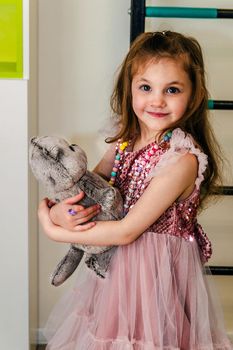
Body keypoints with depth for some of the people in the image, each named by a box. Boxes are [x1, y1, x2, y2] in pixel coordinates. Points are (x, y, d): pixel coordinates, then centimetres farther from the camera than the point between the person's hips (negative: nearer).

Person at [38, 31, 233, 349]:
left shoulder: (182, 159, -23)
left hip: (158, 273, -6)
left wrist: (53, 230, -17)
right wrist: (60, 212, -20)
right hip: (114, 264, 6)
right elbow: (85, 189, 3)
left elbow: (127, 231, -23)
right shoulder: (125, 141, -2)